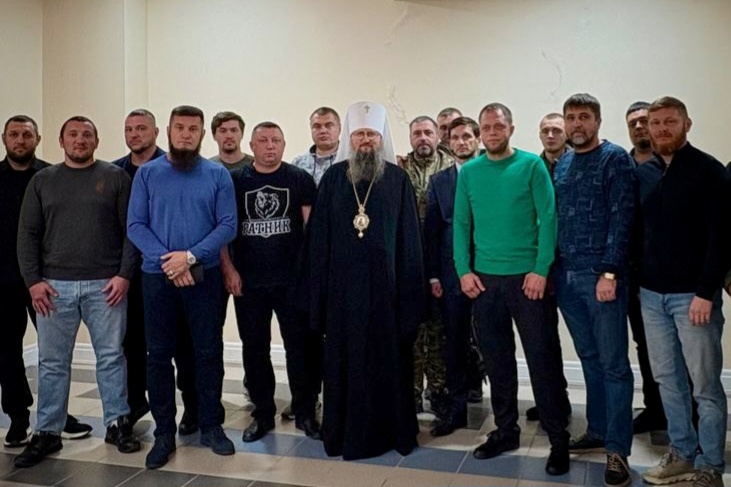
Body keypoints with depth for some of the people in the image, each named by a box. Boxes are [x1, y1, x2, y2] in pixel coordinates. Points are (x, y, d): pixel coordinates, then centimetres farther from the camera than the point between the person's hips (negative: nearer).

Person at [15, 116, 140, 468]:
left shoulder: (115, 177, 4)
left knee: (111, 357, 5)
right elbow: (28, 234, 7)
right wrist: (33, 280, -3)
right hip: (55, 286, 2)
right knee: (52, 362, 7)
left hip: (105, 284, -2)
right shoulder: (42, 180, 10)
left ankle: (117, 424, 18)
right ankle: (47, 433, 18)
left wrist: (124, 274, -9)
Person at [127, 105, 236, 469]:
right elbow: (135, 225, -3)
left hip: (204, 276, 0)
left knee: (208, 351, 6)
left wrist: (191, 256, -17)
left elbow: (228, 225, -5)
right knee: (159, 354, 6)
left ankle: (211, 426, 20)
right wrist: (167, 261, -16)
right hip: (157, 276, 1)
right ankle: (164, 432, 18)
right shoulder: (147, 174, 2)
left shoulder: (218, 175, 1)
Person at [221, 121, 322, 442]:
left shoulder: (300, 179, 3)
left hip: (293, 280, -1)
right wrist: (228, 269, -2)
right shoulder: (234, 181, 7)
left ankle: (305, 412, 17)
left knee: (302, 346, 3)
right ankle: (263, 413, 23)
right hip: (248, 282, 2)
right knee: (255, 349, 9)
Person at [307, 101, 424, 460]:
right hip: (343, 283, 1)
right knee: (344, 358, 8)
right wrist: (320, 285, -1)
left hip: (385, 282, -1)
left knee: (388, 356, 6)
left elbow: (410, 236, 1)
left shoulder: (397, 179, 2)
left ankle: (392, 429, 20)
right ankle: (344, 431, 20)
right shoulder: (333, 177, 5)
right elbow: (319, 234, 4)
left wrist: (410, 286, -3)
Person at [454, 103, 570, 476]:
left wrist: (541, 270, -14)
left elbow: (547, 219, -7)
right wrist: (464, 271, -2)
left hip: (527, 277, -3)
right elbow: (461, 224, 7)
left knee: (542, 360, 0)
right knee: (496, 359, 11)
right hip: (484, 279, 4)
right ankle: (505, 430, 26)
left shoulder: (532, 165, -3)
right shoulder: (469, 172, 7)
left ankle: (558, 440, 12)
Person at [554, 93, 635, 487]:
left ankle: (617, 449, 8)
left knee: (613, 363, 0)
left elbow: (621, 218, -11)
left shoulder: (615, 159, -4)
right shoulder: (560, 165, 13)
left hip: (601, 276, -6)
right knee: (589, 359, 15)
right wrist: (548, 269, 8)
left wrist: (610, 272, -17)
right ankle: (597, 431, 27)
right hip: (565, 276, 6)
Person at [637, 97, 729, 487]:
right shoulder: (642, 173, 9)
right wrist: (636, 280, 7)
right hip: (651, 293, 5)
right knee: (668, 380, 13)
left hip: (692, 294, -5)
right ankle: (682, 454, 26)